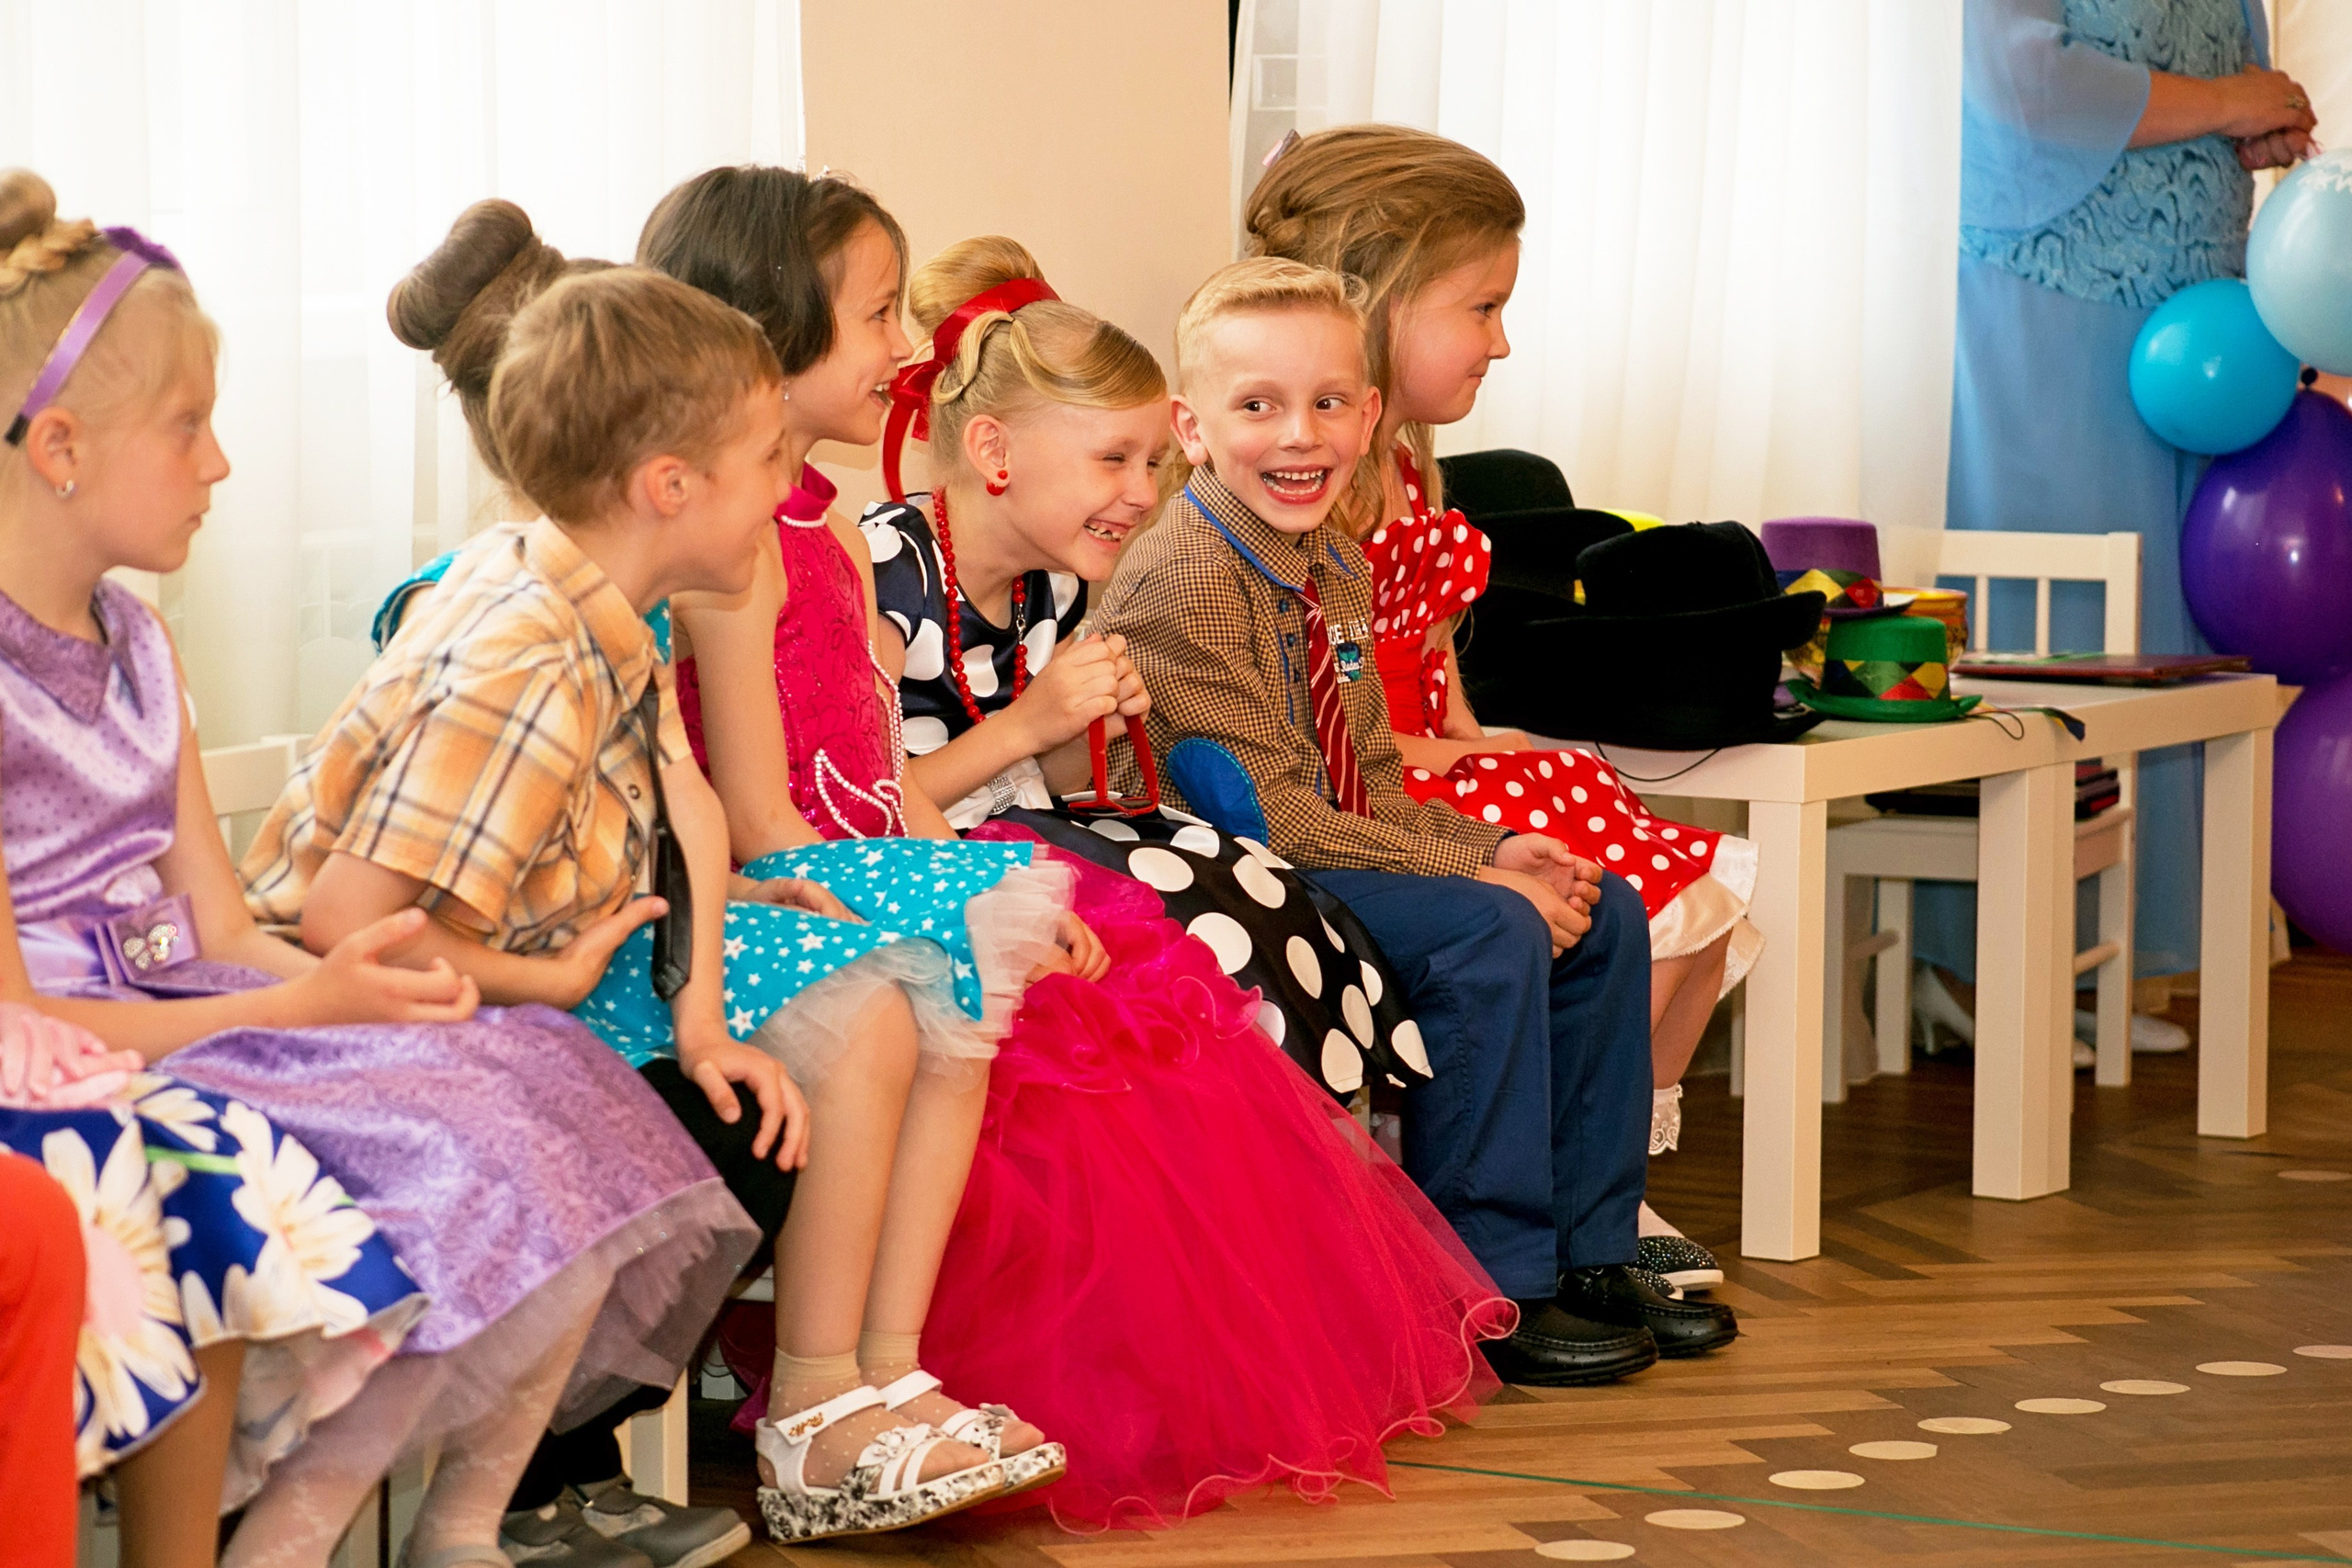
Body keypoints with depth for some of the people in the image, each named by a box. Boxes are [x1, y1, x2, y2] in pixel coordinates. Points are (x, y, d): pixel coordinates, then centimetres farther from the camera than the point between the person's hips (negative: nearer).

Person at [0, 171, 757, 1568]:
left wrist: (345, 979, -10)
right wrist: (295, 1008, -20)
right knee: (450, 1195, -25)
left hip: (194, 1016, 9)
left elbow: (221, 931, 12)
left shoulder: (132, 640, 15)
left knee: (557, 1114, -6)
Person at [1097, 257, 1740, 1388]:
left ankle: (1586, 1253, 10)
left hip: (1334, 863, 10)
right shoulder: (1181, 581, -17)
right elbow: (1264, 814, -22)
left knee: (1604, 916, 3)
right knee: (1490, 935, -26)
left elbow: (1371, 787, 16)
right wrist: (1472, 874, -20)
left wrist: (1497, 850, -3)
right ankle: (1488, 1294, -17)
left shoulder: (1338, 573, 13)